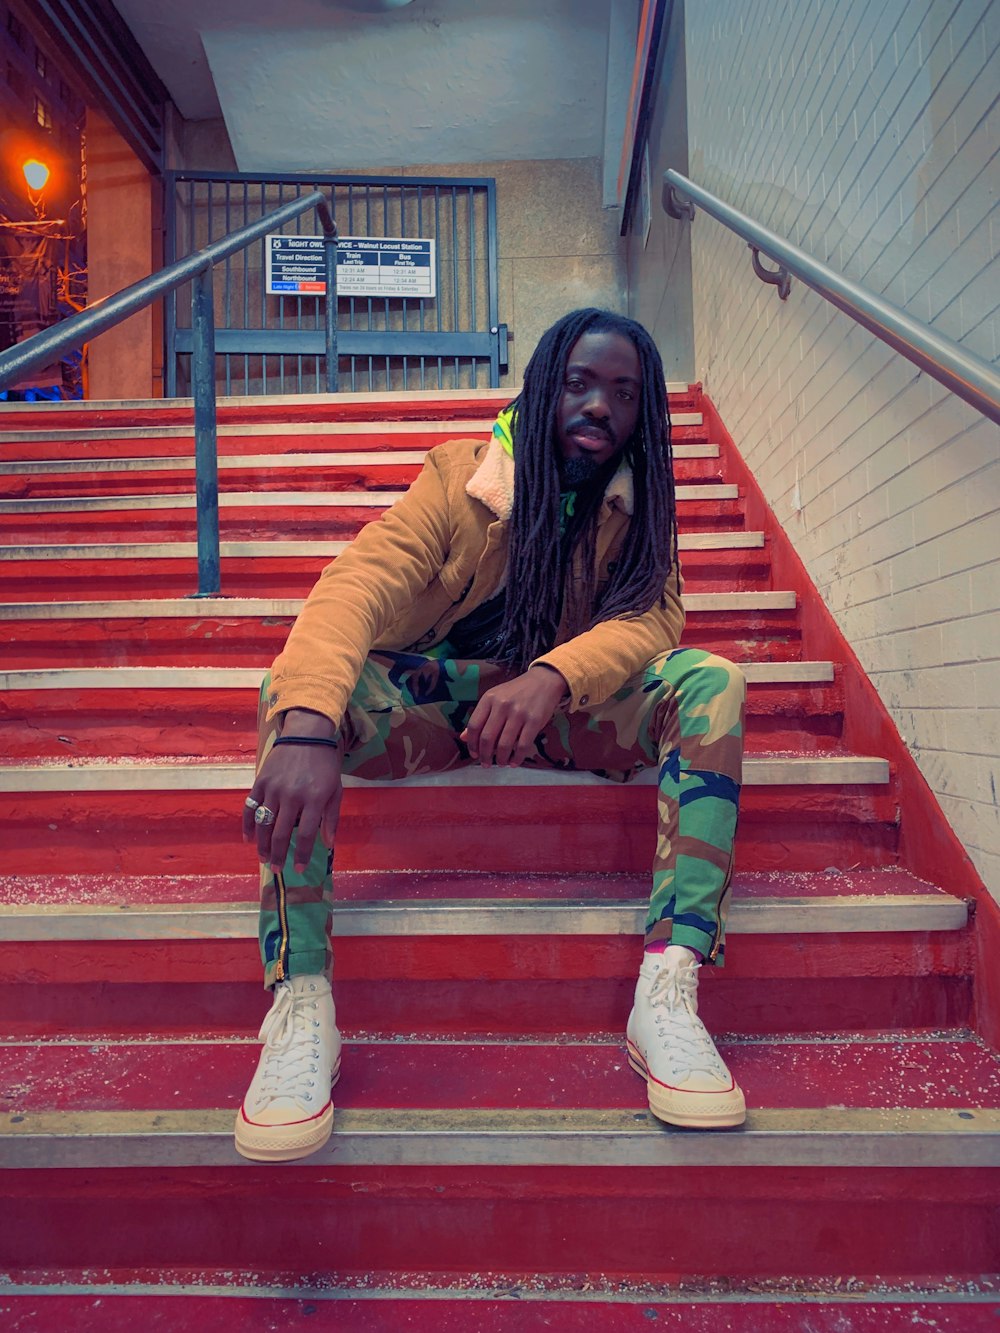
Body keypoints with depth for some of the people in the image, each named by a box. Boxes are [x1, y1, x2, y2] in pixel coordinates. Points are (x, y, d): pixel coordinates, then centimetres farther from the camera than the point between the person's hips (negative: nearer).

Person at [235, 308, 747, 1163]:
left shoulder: (640, 503, 2)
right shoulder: (460, 475, -8)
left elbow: (652, 614, -16)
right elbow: (358, 585, -25)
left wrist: (550, 677, -39)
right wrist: (309, 728, -45)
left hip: (568, 715, 2)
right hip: (435, 706, -1)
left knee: (711, 681, -24)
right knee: (296, 688, -29)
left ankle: (670, 989, -33)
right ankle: (301, 1004, -33)